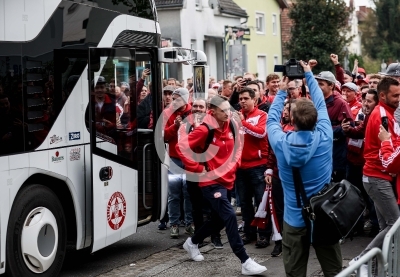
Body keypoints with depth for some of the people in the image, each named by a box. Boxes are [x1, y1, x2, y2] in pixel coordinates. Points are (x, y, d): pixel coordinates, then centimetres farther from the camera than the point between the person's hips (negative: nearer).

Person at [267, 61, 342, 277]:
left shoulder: (281, 143, -12)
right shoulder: (324, 138, -12)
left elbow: (272, 119, 9)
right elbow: (321, 105, 4)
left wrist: (281, 92, 19)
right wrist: (309, 75, 15)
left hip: (294, 220, 0)